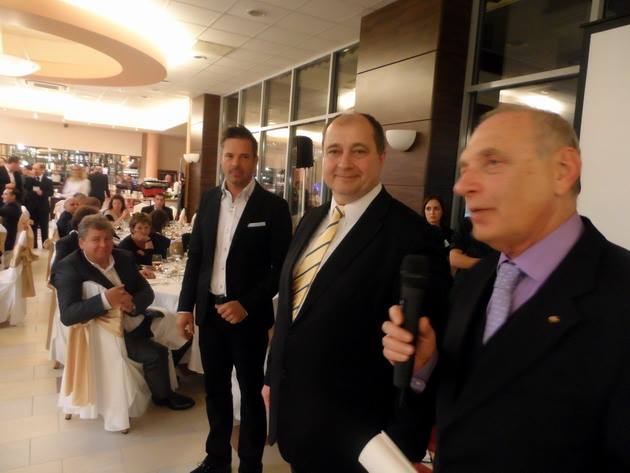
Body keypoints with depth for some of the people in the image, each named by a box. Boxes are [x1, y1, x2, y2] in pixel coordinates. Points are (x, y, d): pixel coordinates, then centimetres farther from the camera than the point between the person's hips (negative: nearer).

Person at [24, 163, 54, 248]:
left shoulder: (48, 181, 3)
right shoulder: (28, 180, 6)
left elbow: (51, 192, -9)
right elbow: (25, 191, -2)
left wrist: (42, 193, -26)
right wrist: (33, 191, -19)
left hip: (44, 208, -1)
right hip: (31, 208, 1)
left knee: (44, 230, 6)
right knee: (32, 229, 7)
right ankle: (34, 247, 14)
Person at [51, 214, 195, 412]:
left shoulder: (123, 257, 2)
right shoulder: (69, 268, -14)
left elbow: (147, 291, 1)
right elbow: (67, 315, -25)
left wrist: (133, 304, -23)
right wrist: (105, 300, -39)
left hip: (140, 321, 7)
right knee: (156, 354, -18)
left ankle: (169, 371, 26)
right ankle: (163, 396, 10)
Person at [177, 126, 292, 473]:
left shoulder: (273, 206, -9)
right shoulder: (209, 199, 5)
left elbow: (281, 267, -9)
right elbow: (195, 256, 9)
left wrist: (247, 305, -17)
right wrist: (186, 305, 5)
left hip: (248, 315, -4)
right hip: (210, 310, 5)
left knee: (250, 392, 11)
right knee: (215, 388, 18)